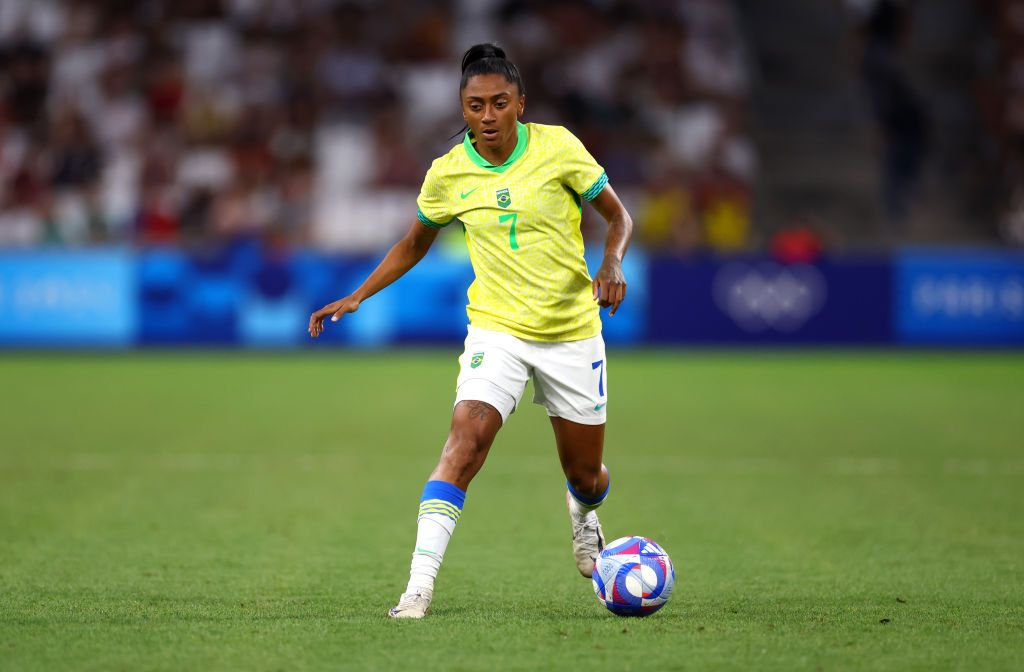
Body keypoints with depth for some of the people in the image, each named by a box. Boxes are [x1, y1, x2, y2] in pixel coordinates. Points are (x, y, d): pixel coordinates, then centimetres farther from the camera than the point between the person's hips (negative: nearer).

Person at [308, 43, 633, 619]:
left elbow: (619, 215, 0)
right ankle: (420, 585, -27)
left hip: (572, 333, 0)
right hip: (496, 329, 0)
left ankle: (584, 517, 50)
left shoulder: (558, 147, -9)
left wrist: (612, 265, -20)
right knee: (467, 438, -25)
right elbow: (416, 243, 15)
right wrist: (357, 297, 6)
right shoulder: (448, 173, -3)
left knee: (586, 475, 11)